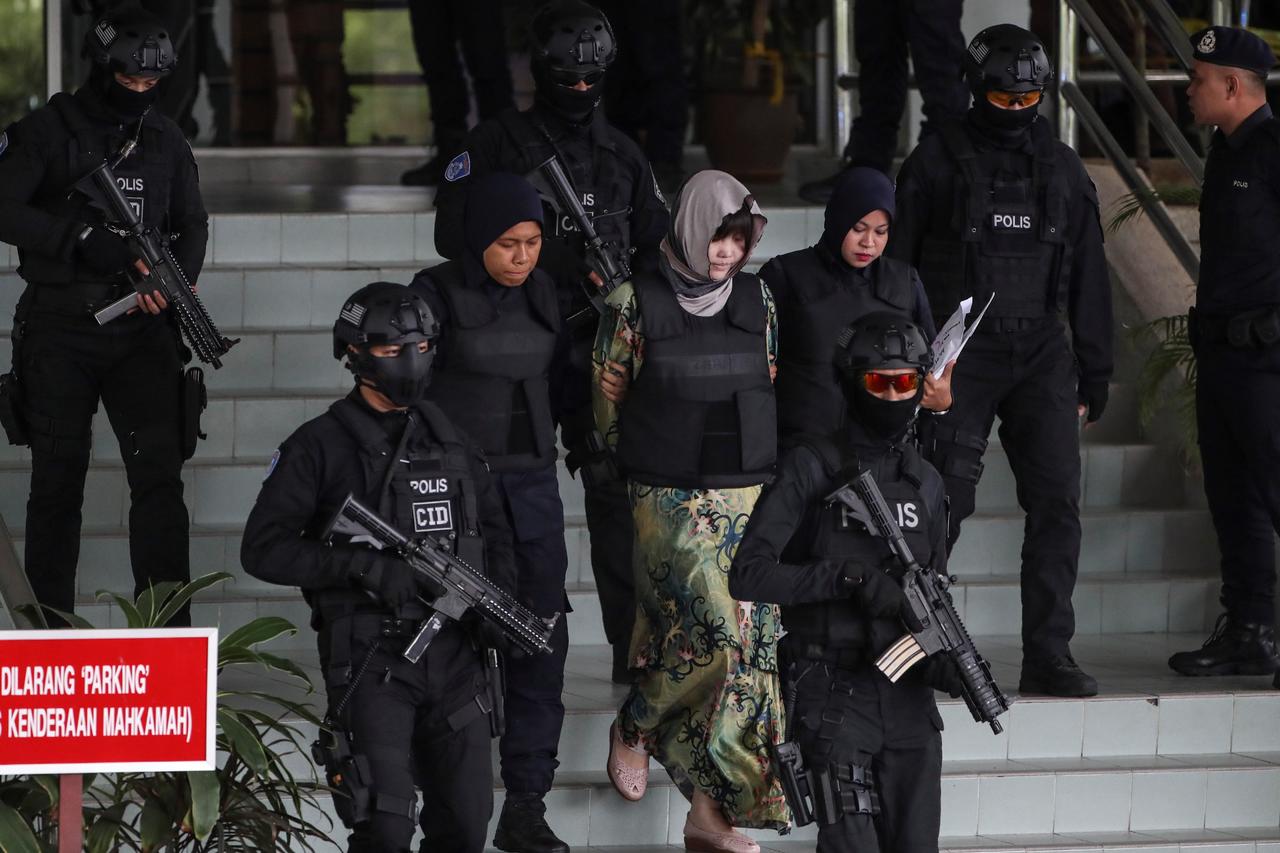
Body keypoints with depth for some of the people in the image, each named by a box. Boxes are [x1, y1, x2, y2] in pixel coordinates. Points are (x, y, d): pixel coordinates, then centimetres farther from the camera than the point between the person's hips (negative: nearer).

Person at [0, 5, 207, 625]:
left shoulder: (165, 141, 11)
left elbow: (193, 223, 17)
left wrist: (177, 280, -4)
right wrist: (85, 241, -22)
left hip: (141, 330, 3)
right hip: (60, 333, -3)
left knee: (159, 474, -5)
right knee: (58, 481, 3)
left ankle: (168, 629, -5)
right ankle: (51, 628, 9)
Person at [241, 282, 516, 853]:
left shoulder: (446, 437, 13)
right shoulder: (321, 447, -4)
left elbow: (493, 526, 23)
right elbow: (263, 550, -9)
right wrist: (362, 567, -20)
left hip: (453, 655, 5)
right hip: (370, 659, -5)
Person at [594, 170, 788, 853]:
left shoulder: (758, 301, 6)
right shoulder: (639, 303, -5)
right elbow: (607, 400, 4)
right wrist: (656, 456, 7)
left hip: (747, 495, 4)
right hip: (669, 501, -4)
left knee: (750, 640, -2)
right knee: (714, 629, -18)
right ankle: (632, 730, 12)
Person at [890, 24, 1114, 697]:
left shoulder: (1063, 170, 13)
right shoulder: (936, 163, 2)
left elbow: (1088, 278, 17)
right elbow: (893, 261, 3)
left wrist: (1095, 371, 14)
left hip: (1040, 355, 4)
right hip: (959, 352, -3)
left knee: (1056, 501, -5)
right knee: (946, 500, -10)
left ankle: (1048, 655, -2)